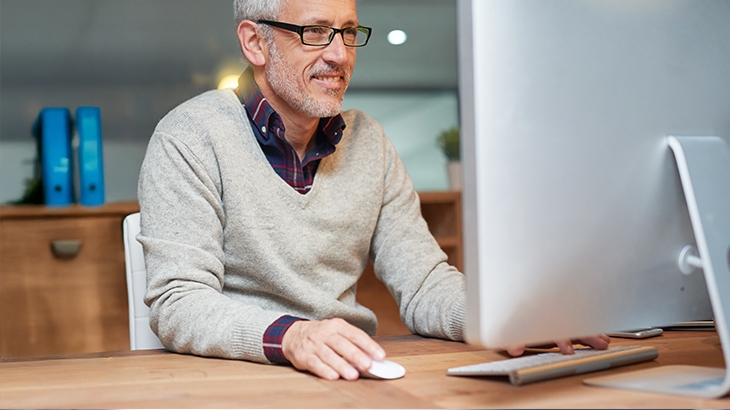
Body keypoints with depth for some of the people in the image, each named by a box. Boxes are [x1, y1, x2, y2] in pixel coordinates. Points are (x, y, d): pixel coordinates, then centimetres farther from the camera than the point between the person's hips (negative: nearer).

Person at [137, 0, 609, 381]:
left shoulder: (368, 141, 10)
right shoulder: (191, 138, -7)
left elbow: (422, 282, 8)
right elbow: (178, 304, -15)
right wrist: (288, 337, -34)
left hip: (353, 378, 4)